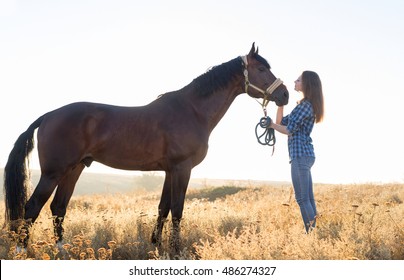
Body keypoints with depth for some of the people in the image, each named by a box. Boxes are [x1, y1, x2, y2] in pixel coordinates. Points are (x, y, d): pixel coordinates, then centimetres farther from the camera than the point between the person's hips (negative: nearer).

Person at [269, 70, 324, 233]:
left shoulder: (306, 105, -11)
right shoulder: (303, 105, 19)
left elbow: (289, 130, -14)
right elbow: (281, 121, 18)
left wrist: (271, 125, 0)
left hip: (301, 155, -10)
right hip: (305, 155, 10)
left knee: (302, 199, -10)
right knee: (308, 199, 10)